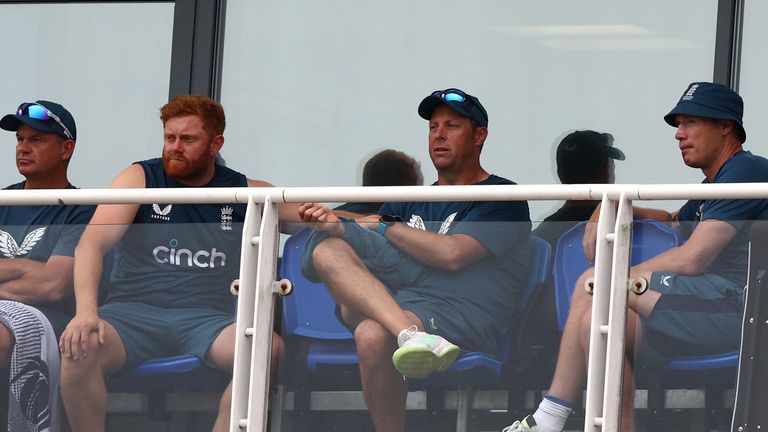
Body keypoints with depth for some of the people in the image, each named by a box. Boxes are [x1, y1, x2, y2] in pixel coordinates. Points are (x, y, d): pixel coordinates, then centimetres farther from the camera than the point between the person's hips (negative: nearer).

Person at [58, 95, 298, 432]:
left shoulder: (245, 193, 13)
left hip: (206, 317, 1)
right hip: (134, 312, -1)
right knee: (78, 348, -33)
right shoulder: (140, 179, 7)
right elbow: (92, 243, -6)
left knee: (268, 349, -31)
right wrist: (86, 311, -24)